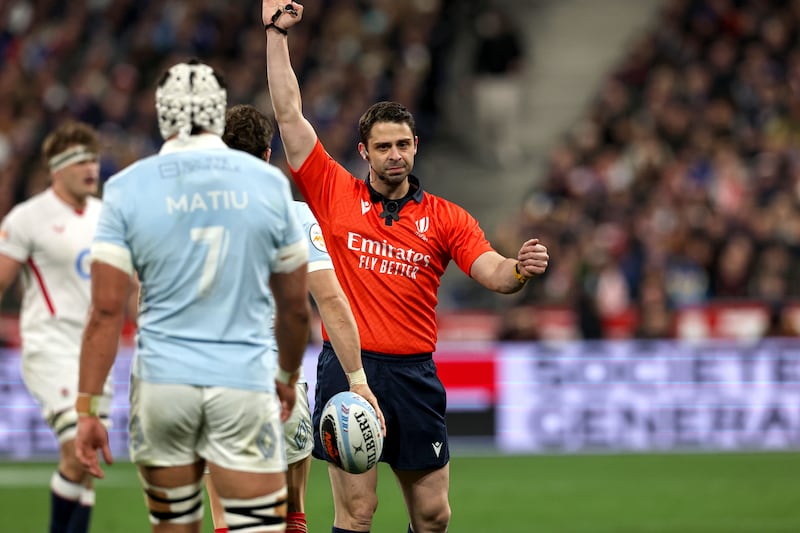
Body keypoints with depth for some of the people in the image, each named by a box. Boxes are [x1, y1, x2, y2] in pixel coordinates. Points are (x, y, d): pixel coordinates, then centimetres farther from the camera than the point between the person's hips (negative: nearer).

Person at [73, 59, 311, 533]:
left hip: (163, 381, 1)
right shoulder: (268, 183, 1)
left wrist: (88, 407, -3)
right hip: (245, 382, -1)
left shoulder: (128, 188, -2)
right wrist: (288, 377, 26)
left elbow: (106, 310, -7)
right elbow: (295, 306, 10)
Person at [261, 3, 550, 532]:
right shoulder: (335, 194, 4)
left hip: (414, 374, 2)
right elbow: (289, 114, 4)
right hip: (348, 369, -2)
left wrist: (520, 269, -26)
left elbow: (491, 271, -3)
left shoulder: (445, 217, 7)